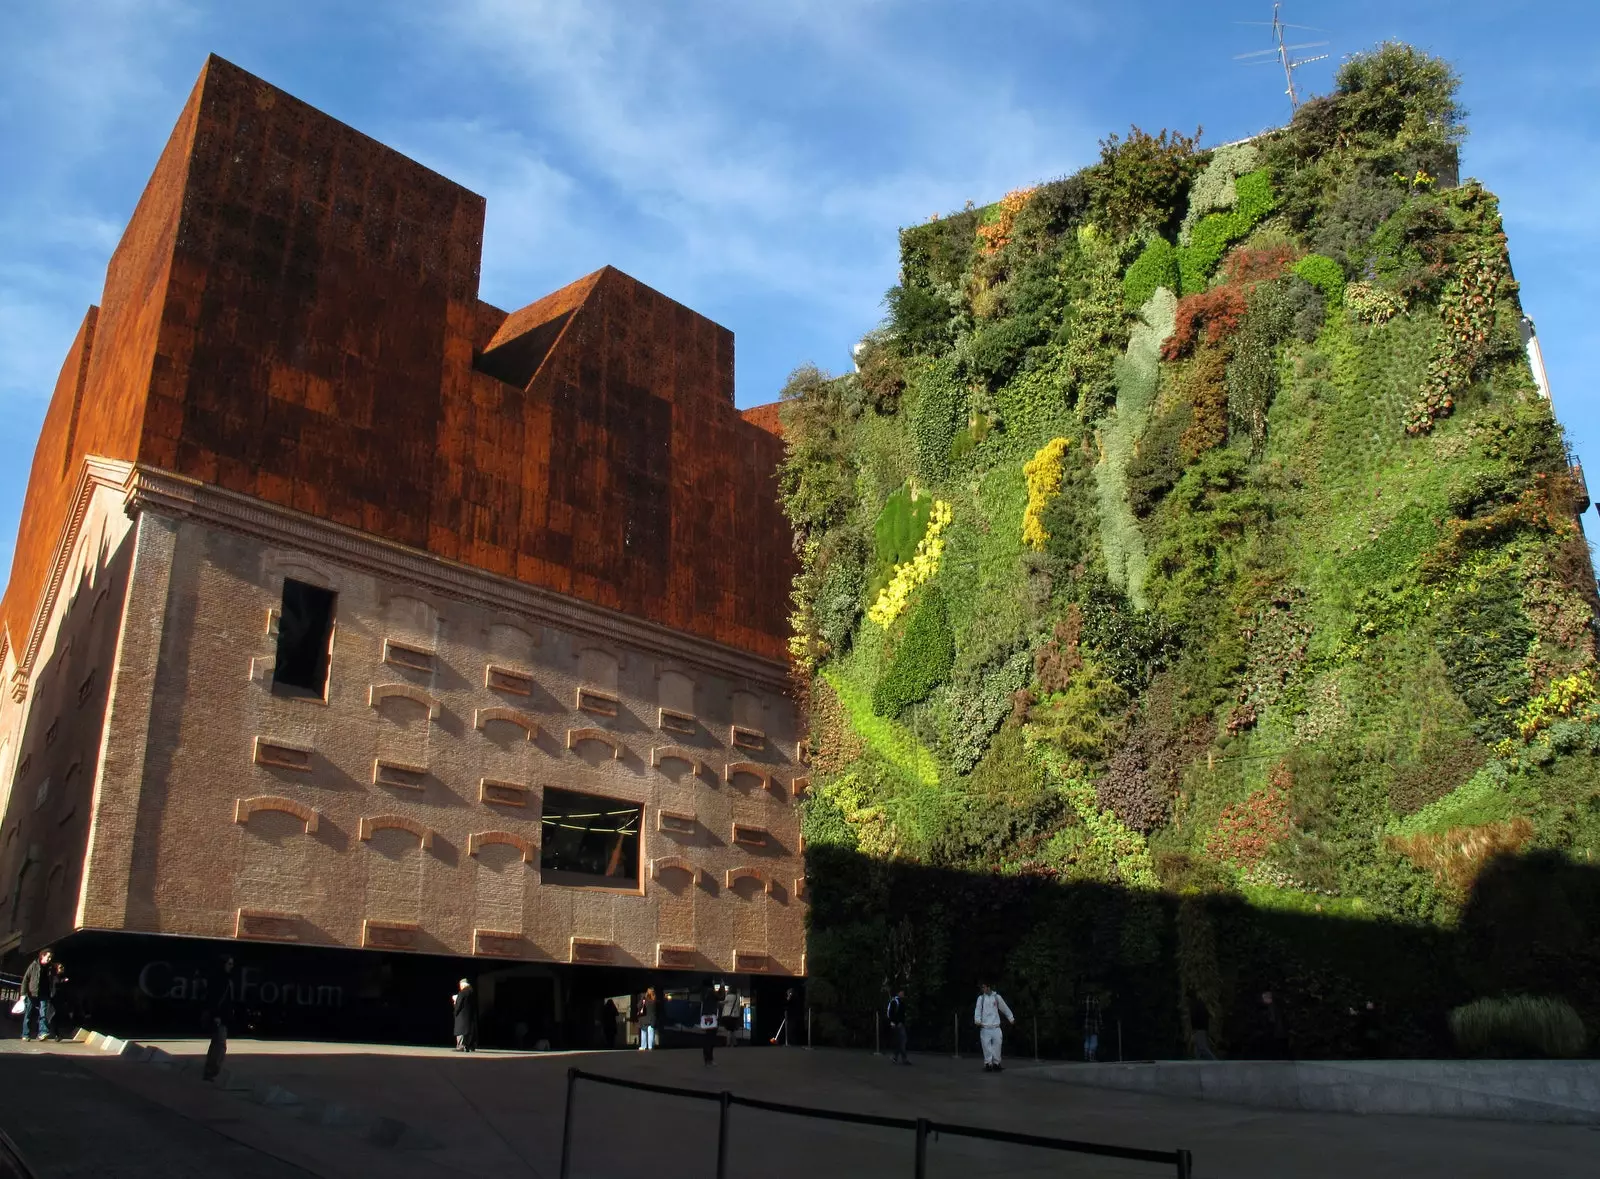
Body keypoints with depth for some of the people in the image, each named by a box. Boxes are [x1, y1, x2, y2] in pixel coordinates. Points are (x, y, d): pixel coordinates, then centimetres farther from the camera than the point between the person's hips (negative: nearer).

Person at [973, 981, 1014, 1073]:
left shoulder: (997, 997, 6)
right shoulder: (981, 998, 3)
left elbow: (1005, 1008, 15)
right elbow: (978, 1009, -7)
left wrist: (1011, 1018, 23)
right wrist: (977, 1020, -24)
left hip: (996, 1026, 1)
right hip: (985, 1026, -1)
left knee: (997, 1044, 0)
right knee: (986, 1046, -4)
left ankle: (996, 1063, 11)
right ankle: (988, 1064, 3)